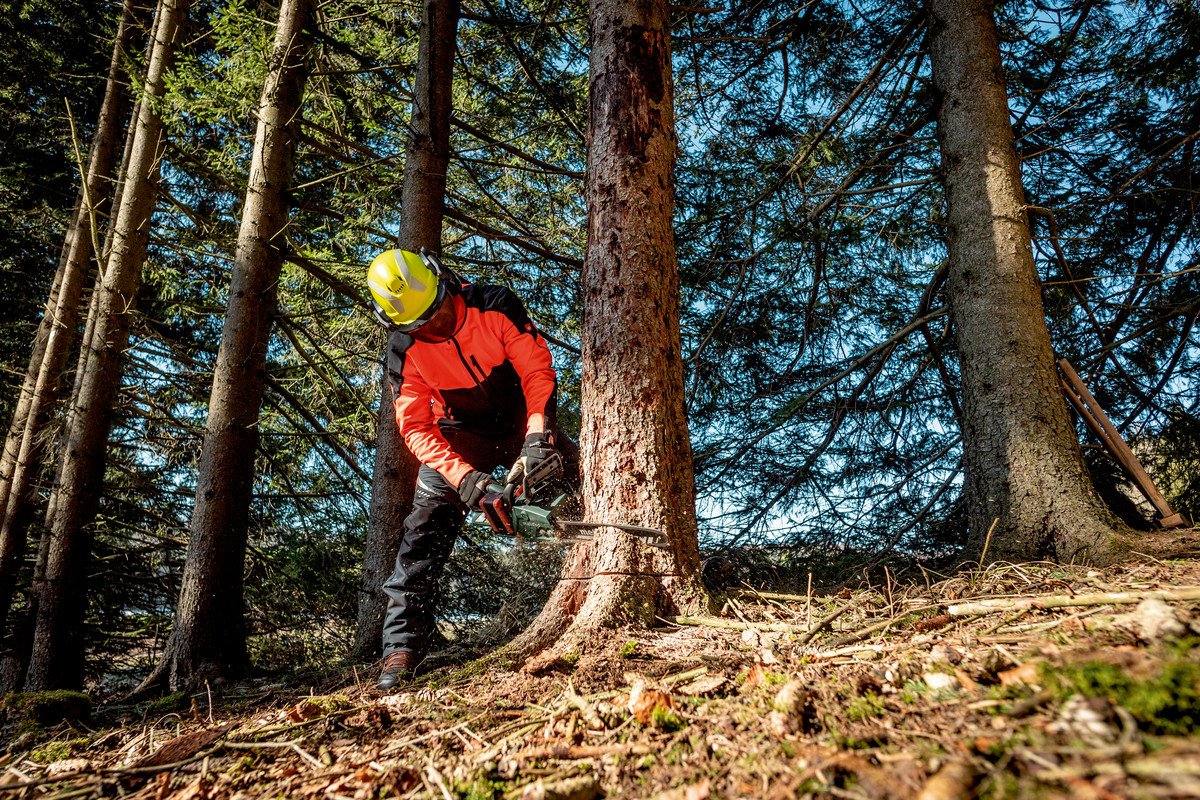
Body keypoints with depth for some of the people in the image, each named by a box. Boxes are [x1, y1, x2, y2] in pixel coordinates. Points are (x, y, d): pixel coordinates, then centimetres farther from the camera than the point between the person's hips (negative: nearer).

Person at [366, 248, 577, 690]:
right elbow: (416, 427, -19)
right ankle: (402, 646, -6)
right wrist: (462, 475, -33)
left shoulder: (498, 307, -22)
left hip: (523, 423, 0)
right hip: (460, 437, 0)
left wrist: (537, 438, -34)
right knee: (424, 532, -11)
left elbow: (538, 370, -21)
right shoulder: (405, 351, -18)